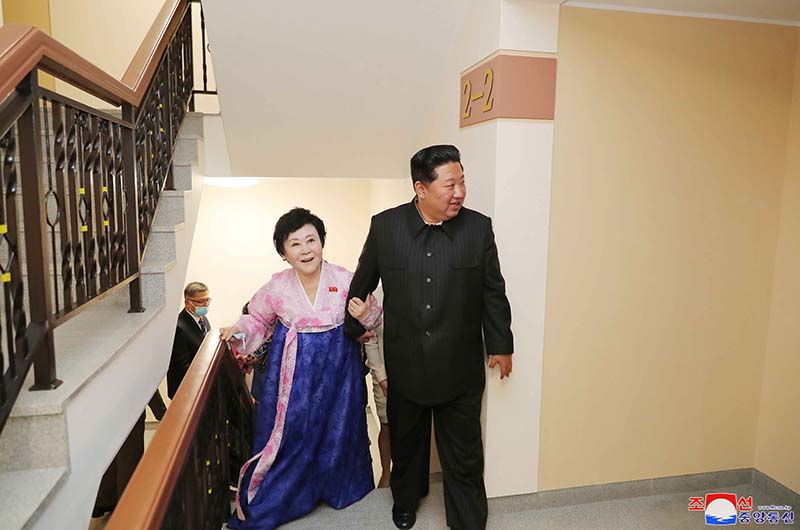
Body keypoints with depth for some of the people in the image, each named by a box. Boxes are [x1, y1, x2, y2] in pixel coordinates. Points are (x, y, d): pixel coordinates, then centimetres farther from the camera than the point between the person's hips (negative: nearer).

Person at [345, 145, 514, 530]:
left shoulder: (478, 227, -7)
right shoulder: (385, 226, -8)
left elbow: (493, 291, 2)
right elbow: (362, 283, 6)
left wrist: (501, 344, 6)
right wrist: (354, 327, 15)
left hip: (460, 367, -1)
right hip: (404, 364, 2)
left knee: (464, 455, 10)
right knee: (405, 441, 24)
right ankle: (406, 498, 51)